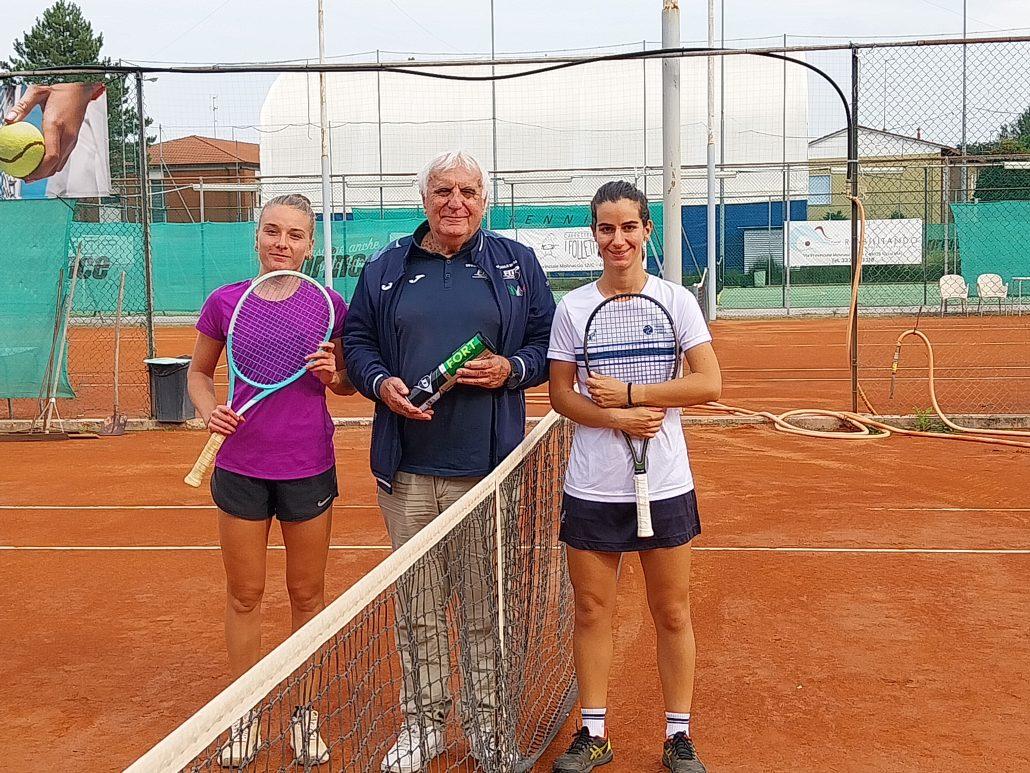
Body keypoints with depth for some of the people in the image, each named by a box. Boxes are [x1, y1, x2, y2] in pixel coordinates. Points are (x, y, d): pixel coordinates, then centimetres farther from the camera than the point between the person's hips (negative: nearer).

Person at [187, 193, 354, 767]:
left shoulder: (330, 306, -3)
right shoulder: (224, 302, -2)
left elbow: (351, 382, 8)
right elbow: (199, 373, 11)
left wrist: (333, 374, -14)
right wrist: (210, 411, -8)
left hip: (309, 470, 0)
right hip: (240, 467, 0)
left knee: (308, 594, 10)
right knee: (245, 595, 9)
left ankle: (305, 712, 26)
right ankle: (246, 715, 24)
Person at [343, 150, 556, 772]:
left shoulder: (517, 264, 6)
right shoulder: (387, 269, 10)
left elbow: (548, 344, 8)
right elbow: (357, 341, 13)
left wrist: (511, 368, -11)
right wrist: (381, 383, -7)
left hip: (488, 470, -1)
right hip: (407, 470, 2)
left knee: (487, 606, 6)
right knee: (418, 606, 9)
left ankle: (487, 723, 21)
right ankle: (423, 723, 23)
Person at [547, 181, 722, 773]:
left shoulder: (676, 300, -1)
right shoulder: (573, 308, 2)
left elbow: (709, 384, -9)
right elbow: (561, 395, 2)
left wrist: (629, 394, -14)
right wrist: (618, 418, -14)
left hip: (665, 485, -1)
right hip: (592, 487, 1)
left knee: (673, 614, 7)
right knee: (592, 612, 8)